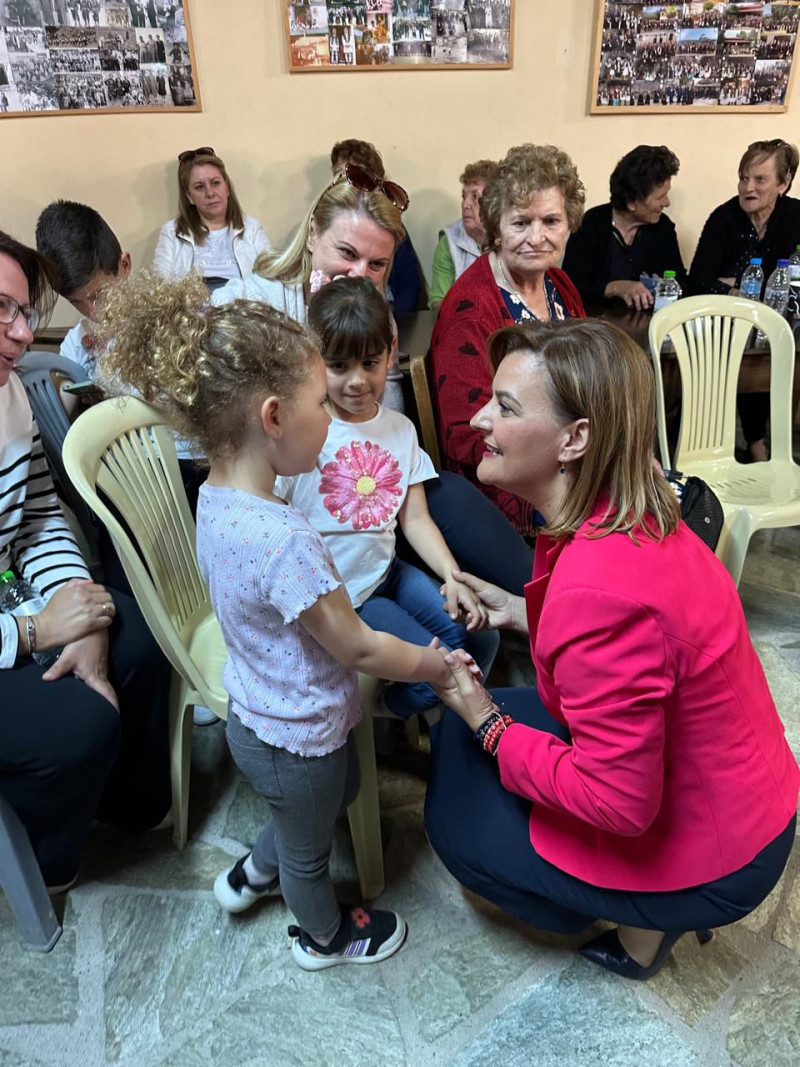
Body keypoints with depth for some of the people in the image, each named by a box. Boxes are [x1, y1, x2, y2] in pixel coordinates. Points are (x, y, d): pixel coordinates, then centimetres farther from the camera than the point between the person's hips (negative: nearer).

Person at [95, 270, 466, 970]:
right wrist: (441, 668, -10)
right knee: (309, 847, 24)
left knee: (340, 789, 35)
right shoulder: (283, 539, -38)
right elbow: (357, 649, -27)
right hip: (296, 741, -7)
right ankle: (325, 936, 55)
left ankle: (251, 875, 57)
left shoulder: (218, 498, -10)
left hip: (255, 714, 7)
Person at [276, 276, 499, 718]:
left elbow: (415, 519, 3)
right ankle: (401, 708, 21)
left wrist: (452, 577, -10)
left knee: (482, 638, 1)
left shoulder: (400, 429, 3)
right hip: (336, 592, -6)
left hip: (388, 571, 6)